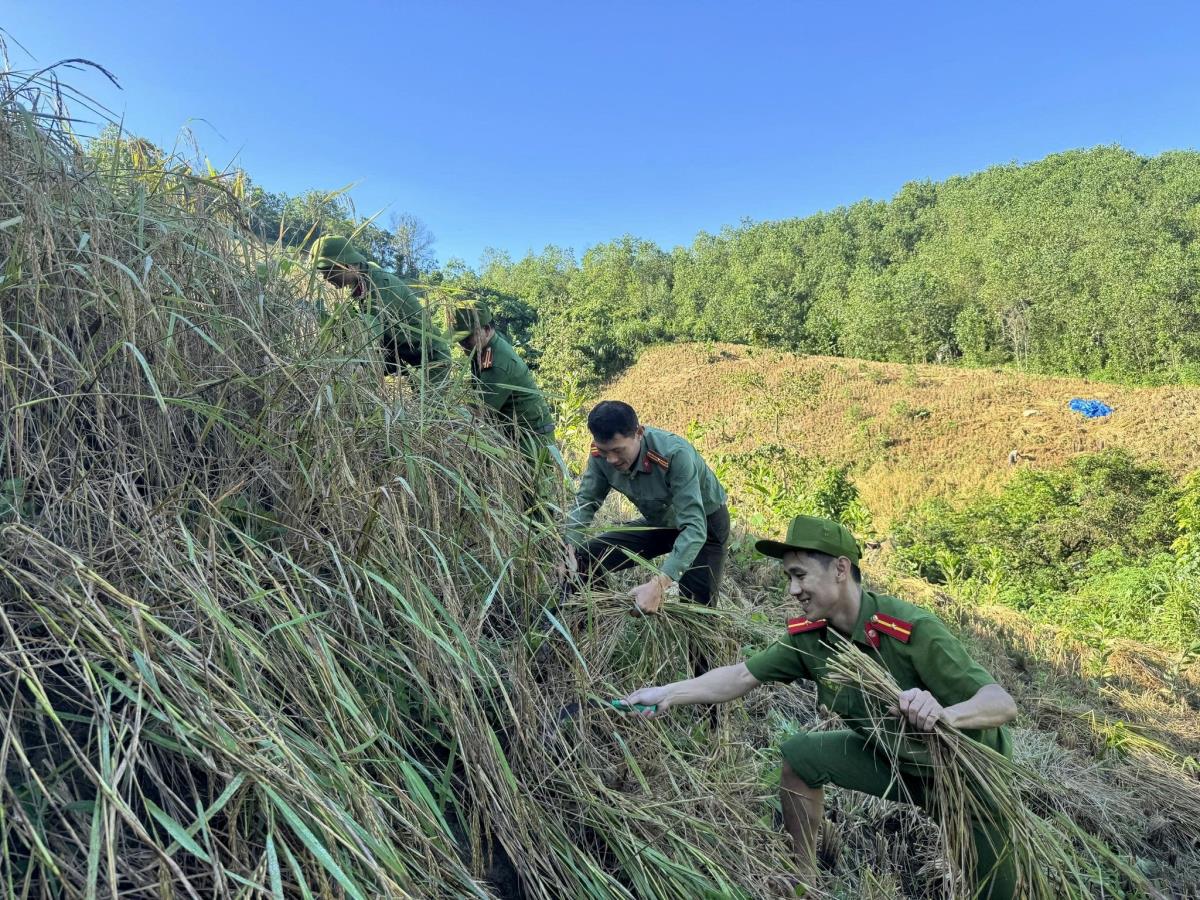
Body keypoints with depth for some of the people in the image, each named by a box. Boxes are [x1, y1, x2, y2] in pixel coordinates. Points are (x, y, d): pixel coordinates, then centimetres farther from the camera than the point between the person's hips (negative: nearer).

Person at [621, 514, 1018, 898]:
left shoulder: (911, 629, -33)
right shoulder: (807, 637, -15)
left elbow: (1002, 703, -34)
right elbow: (742, 676, -11)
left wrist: (944, 714, -55)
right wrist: (667, 694, -18)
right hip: (890, 754, 5)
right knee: (800, 754, -6)